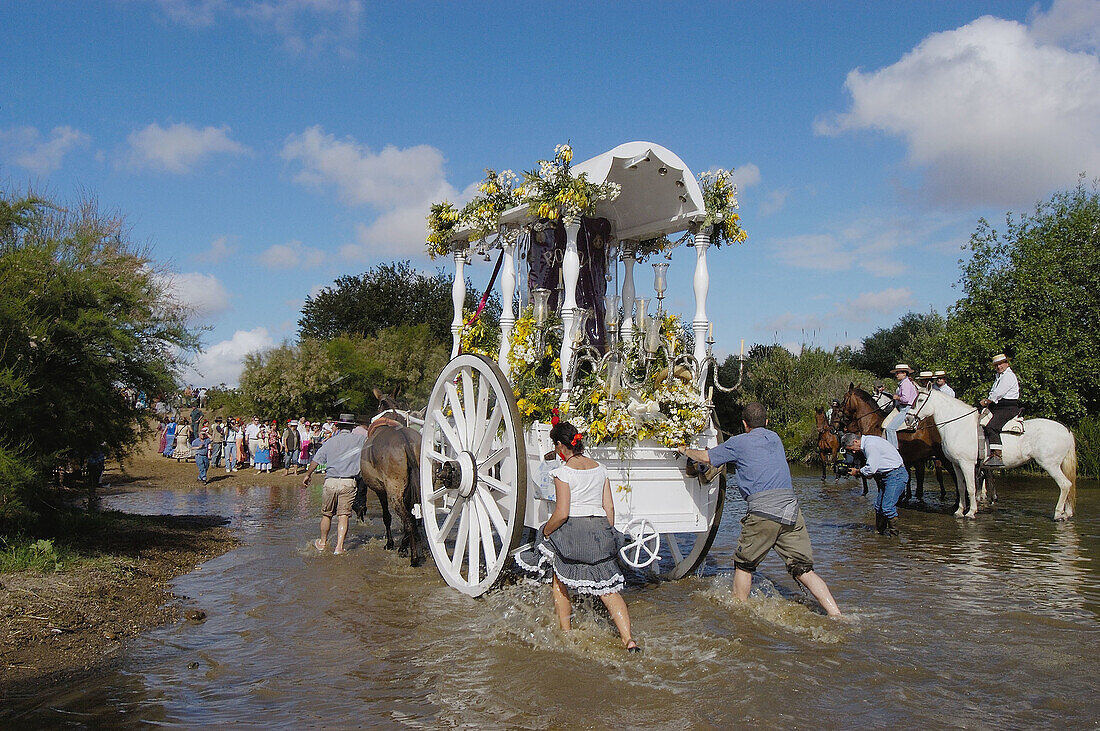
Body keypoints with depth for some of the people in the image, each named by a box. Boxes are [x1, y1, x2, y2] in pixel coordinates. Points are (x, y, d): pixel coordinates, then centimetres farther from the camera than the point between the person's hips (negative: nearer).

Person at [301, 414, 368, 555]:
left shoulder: (330, 441, 7)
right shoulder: (359, 439, 0)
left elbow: (316, 460, 13)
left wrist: (307, 474, 27)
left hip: (330, 481, 2)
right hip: (348, 483, -2)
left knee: (326, 514, 16)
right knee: (343, 515, 0)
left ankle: (322, 543, 30)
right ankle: (339, 546, -7)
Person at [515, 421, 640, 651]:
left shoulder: (563, 472, -9)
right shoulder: (600, 468, 9)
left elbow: (562, 513, -15)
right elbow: (609, 507, 10)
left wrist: (545, 532, 0)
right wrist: (607, 535, 20)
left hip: (572, 531, -5)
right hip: (600, 529, 5)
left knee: (559, 583, 18)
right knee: (608, 590, 6)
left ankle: (566, 634, 23)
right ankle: (628, 639, -6)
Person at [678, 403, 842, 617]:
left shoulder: (738, 442, 6)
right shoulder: (775, 438, 22)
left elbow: (706, 457, 16)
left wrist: (685, 450, 34)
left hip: (763, 511, -5)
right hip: (791, 508, 5)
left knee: (744, 564, 14)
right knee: (803, 569, 7)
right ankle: (836, 615, -2)